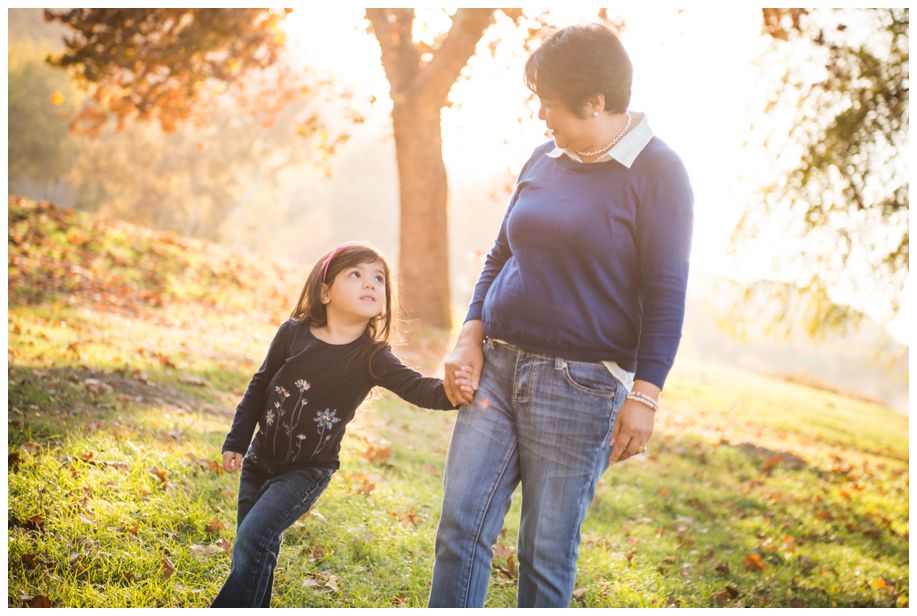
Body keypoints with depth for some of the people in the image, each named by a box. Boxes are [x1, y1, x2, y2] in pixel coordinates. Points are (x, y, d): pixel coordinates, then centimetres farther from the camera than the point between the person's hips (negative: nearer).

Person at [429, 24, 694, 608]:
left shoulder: (656, 172, -7)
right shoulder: (546, 159, 10)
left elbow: (666, 295, -9)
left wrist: (644, 395, -14)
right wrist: (470, 338, 6)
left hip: (579, 385, -5)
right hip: (496, 365, 6)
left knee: (547, 552, 3)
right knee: (461, 528, 3)